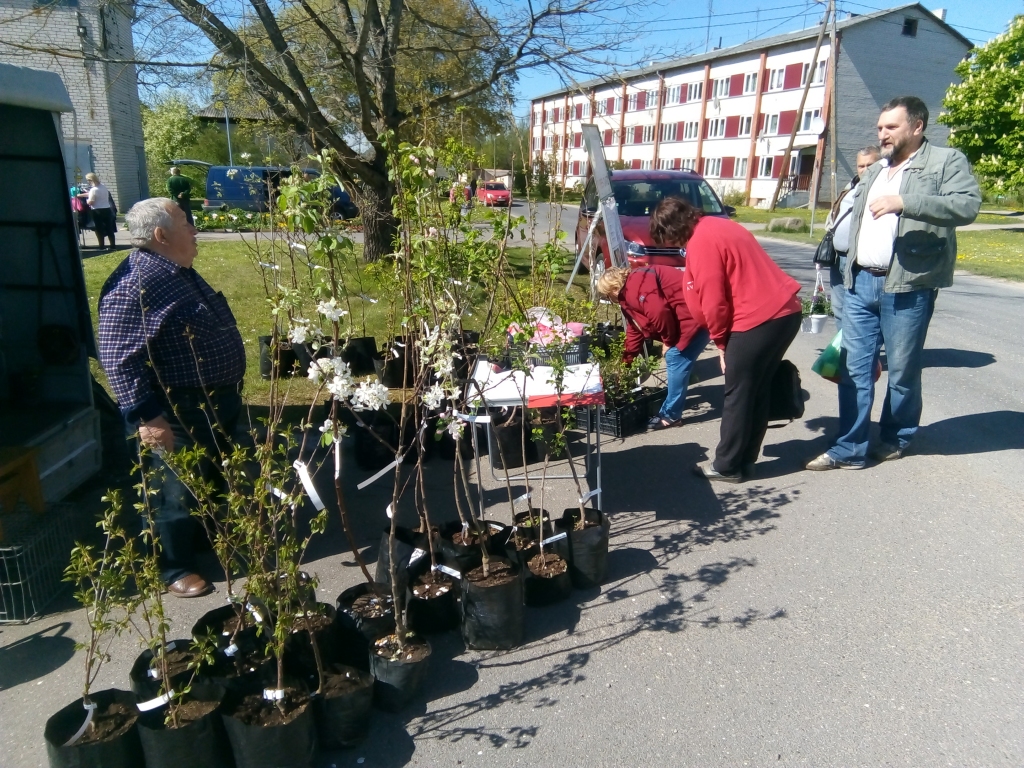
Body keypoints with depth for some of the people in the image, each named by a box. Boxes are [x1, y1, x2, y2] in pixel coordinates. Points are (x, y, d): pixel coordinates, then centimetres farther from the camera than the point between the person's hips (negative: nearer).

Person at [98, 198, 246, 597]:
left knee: (212, 481, 25)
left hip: (215, 404, 10)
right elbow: (118, 358, -27)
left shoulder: (179, 272, 9)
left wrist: (228, 395, 24)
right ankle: (174, 570, 24)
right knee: (177, 493, 6)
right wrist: (145, 416, -27)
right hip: (177, 414, -10)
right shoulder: (134, 285, -24)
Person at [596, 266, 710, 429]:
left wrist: (668, 341, -12)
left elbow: (658, 312, -27)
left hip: (693, 317, -11)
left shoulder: (636, 285, -16)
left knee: (676, 360, -8)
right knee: (675, 360, 15)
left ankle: (670, 414, 0)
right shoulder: (628, 295, 18)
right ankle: (675, 403, 25)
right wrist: (626, 360, 28)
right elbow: (635, 329, 26)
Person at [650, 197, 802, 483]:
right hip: (785, 310, 10)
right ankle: (745, 460, 26)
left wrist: (721, 342, 2)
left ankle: (728, 466, 11)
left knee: (738, 393, 1)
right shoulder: (717, 226, 18)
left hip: (760, 318, -10)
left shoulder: (701, 242, -13)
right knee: (758, 390, 16)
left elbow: (713, 302, -15)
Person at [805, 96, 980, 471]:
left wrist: (904, 201, -27)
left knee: (902, 370, 4)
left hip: (907, 287, -6)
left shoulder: (946, 161, 0)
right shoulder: (875, 171, 21)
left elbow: (967, 205, -17)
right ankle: (849, 448, 8)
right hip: (861, 283, 6)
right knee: (855, 369, 3)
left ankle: (896, 438, 24)